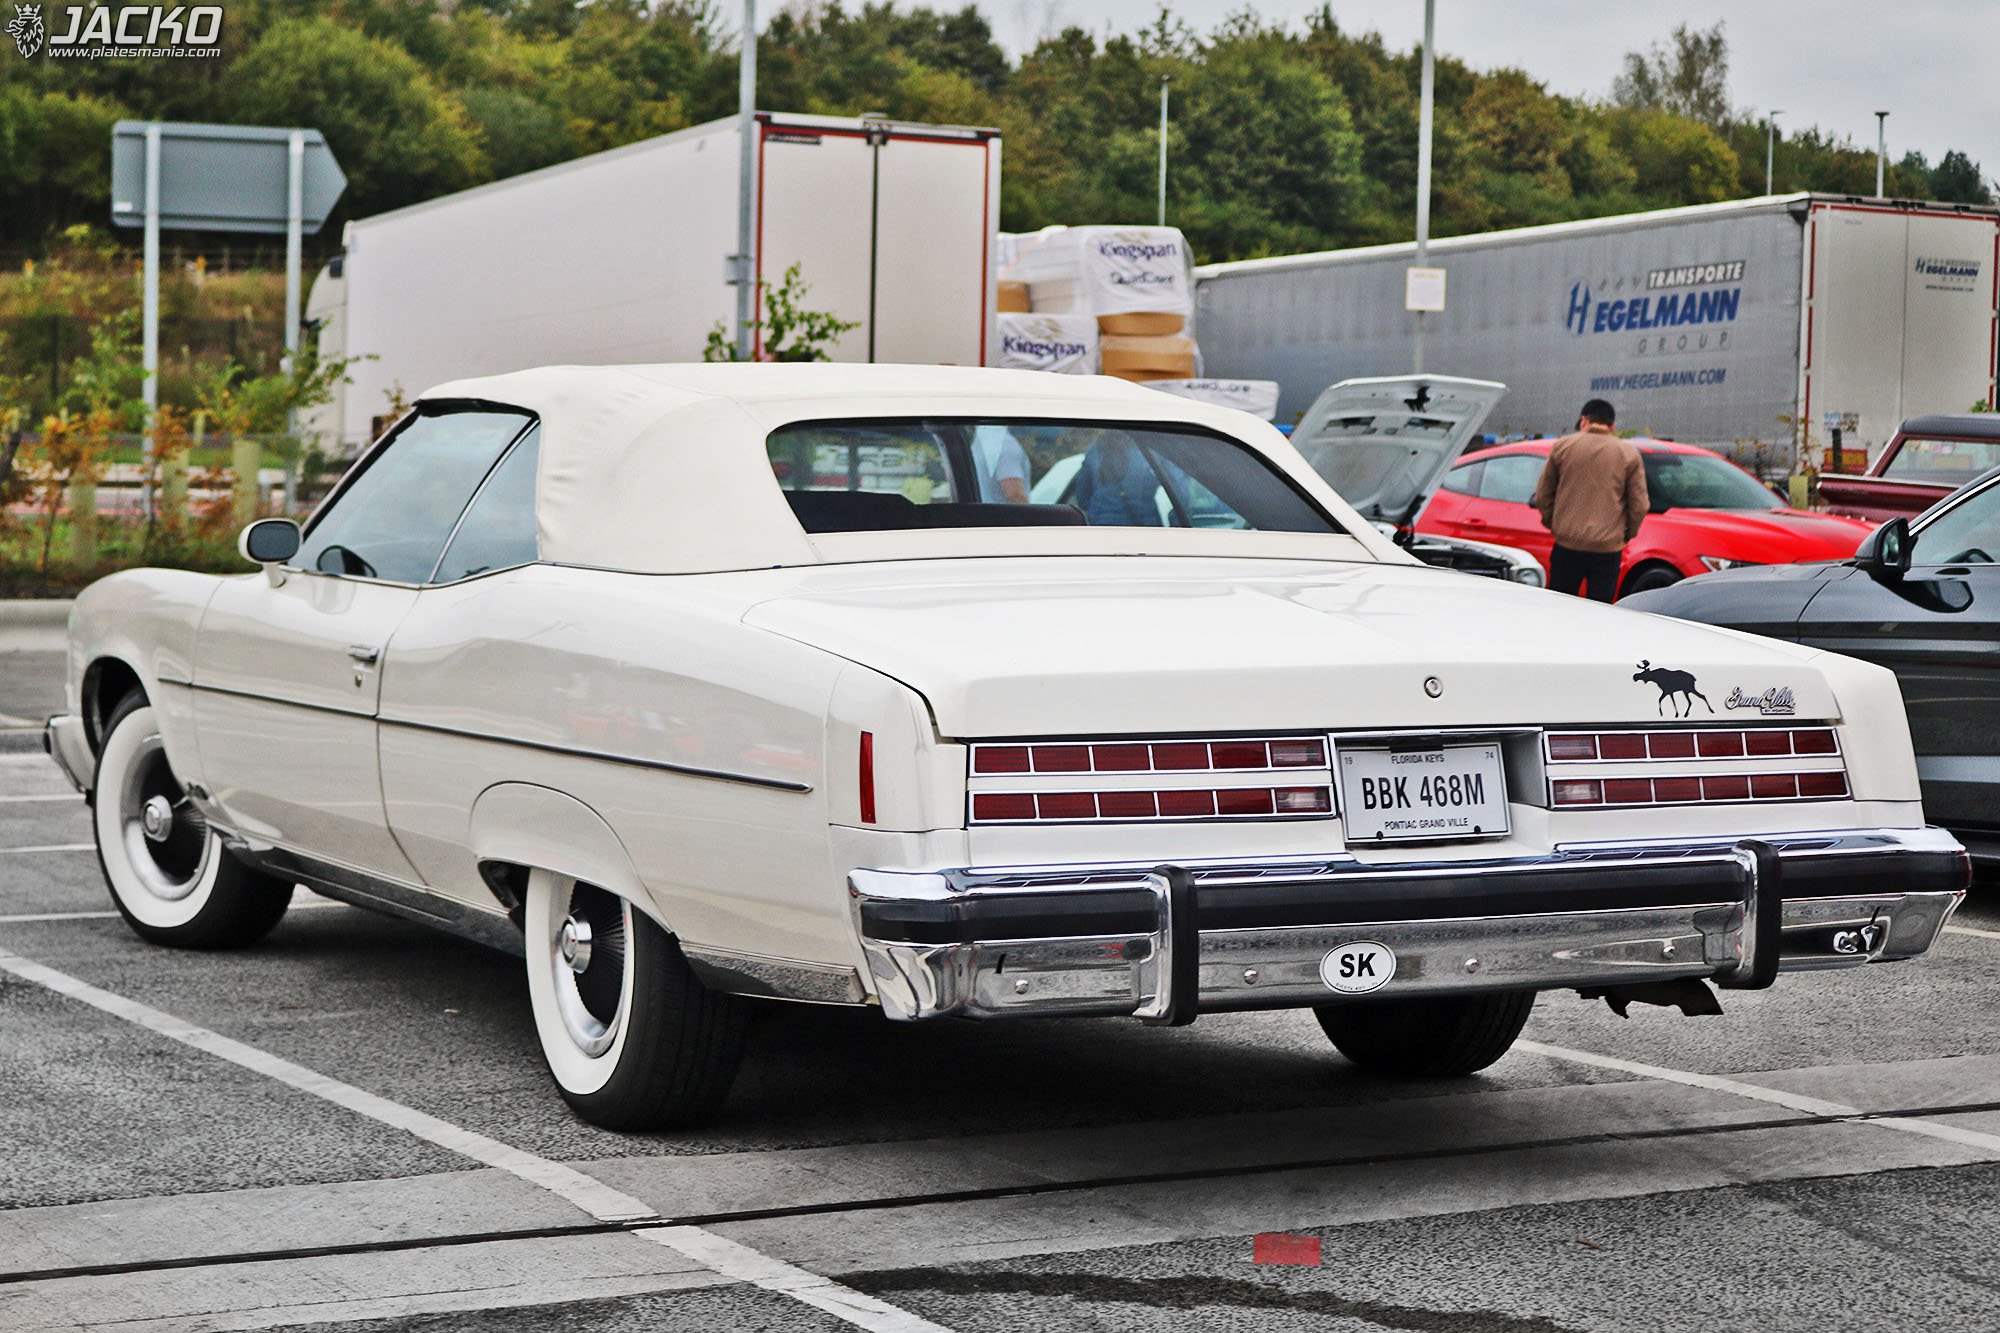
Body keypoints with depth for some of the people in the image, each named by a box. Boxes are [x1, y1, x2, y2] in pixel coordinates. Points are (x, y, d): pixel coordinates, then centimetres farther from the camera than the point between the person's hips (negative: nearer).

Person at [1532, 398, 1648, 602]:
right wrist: (1628, 533, 16)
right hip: (1608, 547, 0)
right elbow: (1639, 505, 1)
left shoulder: (1562, 447, 2)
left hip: (1568, 543, 0)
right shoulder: (1629, 453, 2)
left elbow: (1542, 496, 5)